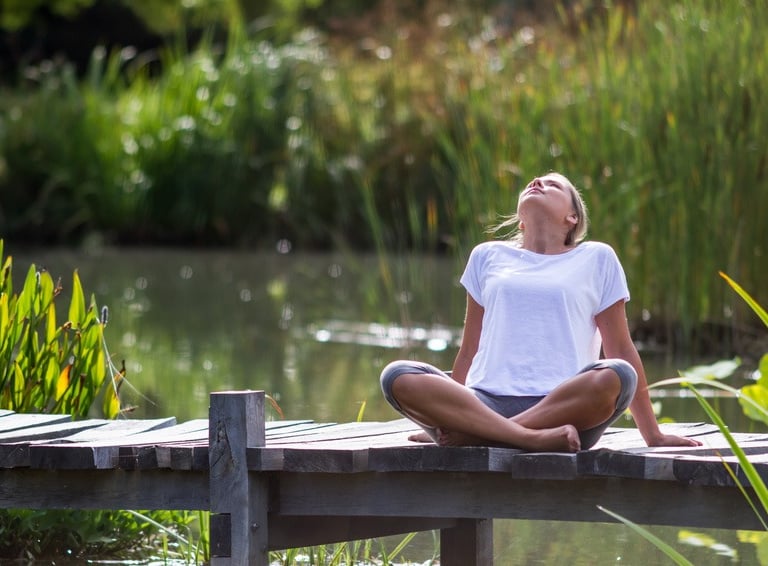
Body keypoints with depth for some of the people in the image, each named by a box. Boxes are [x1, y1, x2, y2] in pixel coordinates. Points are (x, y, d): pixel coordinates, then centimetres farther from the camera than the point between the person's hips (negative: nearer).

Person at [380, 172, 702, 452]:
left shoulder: (597, 259, 19)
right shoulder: (488, 257, 24)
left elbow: (621, 349, 17)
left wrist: (653, 436, 13)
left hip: (563, 405, -1)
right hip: (485, 402, 1)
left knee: (615, 378, -35)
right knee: (397, 377, -27)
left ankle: (473, 435, -30)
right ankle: (533, 437, -38)